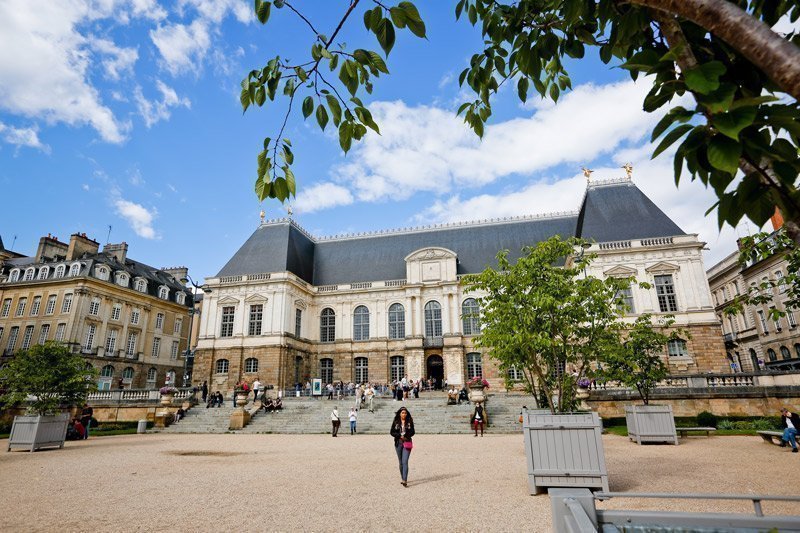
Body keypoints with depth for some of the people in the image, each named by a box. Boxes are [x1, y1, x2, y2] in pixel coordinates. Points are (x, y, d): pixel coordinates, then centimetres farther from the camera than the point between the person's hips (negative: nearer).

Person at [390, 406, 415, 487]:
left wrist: (406, 436, -13)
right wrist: (400, 436, -12)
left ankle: (405, 480, -15)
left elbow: (412, 432, 4)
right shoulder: (396, 422, 2)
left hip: (407, 443, -2)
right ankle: (403, 479, 24)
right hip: (398, 443, 2)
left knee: (405, 462, -11)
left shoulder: (410, 422, 0)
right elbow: (391, 432, 1)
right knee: (400, 462, 10)